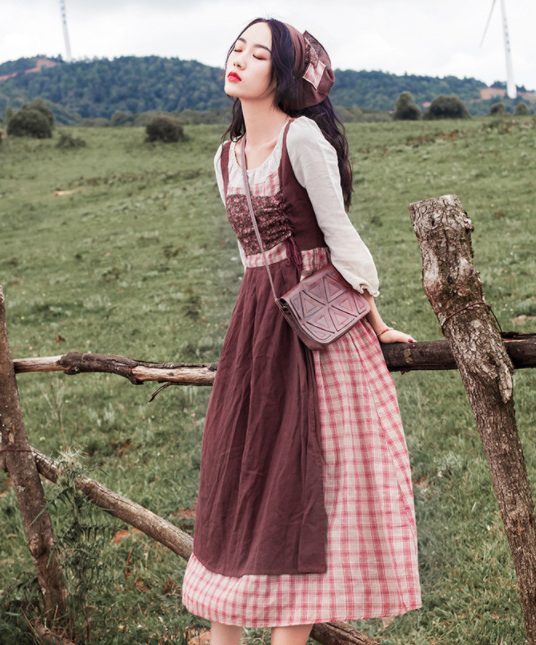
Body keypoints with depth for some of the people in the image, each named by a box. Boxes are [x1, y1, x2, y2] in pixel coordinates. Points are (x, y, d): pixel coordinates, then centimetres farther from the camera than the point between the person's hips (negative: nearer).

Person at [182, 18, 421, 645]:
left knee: (307, 477, -2)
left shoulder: (304, 136, -11)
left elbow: (339, 234, -9)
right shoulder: (226, 158, 12)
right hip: (256, 319, 7)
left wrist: (373, 323, -3)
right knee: (235, 471, 8)